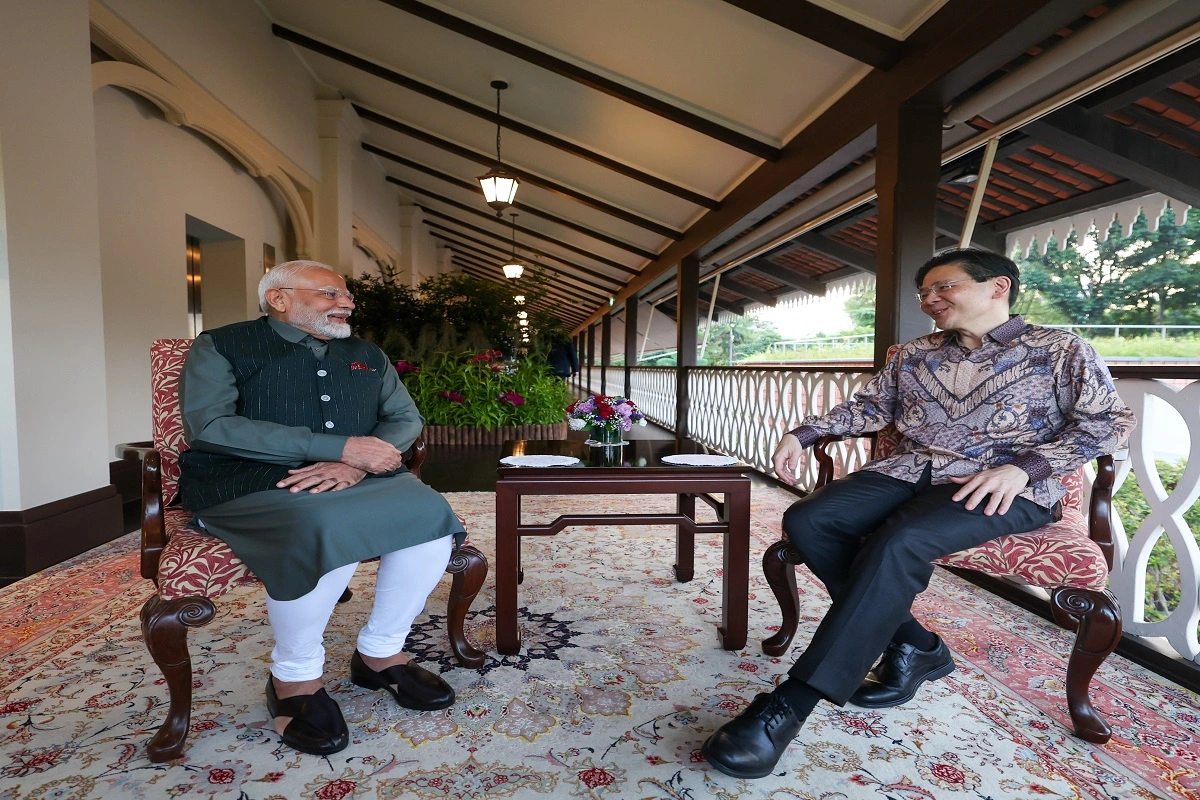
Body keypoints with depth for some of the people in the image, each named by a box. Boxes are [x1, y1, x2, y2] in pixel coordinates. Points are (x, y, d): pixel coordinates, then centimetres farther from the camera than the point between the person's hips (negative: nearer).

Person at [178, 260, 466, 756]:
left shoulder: (367, 356, 18)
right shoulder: (221, 347, 3)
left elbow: (406, 418, 10)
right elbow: (209, 424, -12)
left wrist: (356, 463, -14)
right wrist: (339, 446, -20)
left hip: (354, 478, 5)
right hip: (247, 483, -4)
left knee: (430, 514, -23)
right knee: (326, 529, -36)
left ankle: (380, 654, -2)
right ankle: (294, 678, -9)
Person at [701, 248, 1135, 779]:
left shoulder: (1060, 350, 7)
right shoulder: (912, 356, 20)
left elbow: (1109, 421, 1)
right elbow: (869, 406, 21)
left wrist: (1024, 466, -16)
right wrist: (804, 433, 5)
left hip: (1005, 488, -5)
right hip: (910, 472, 6)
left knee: (898, 543, -36)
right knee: (806, 521, -21)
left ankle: (791, 702, -31)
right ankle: (912, 646, -7)